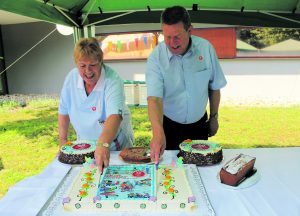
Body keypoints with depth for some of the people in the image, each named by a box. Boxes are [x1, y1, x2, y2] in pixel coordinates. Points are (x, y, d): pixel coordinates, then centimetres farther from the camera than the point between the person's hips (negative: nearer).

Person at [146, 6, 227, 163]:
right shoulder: (156, 58, -20)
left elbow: (214, 87, 0)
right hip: (168, 126, -2)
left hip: (199, 124, 2)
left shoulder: (206, 48, -13)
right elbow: (154, 98, -30)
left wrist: (214, 117, 6)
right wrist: (158, 133, -44)